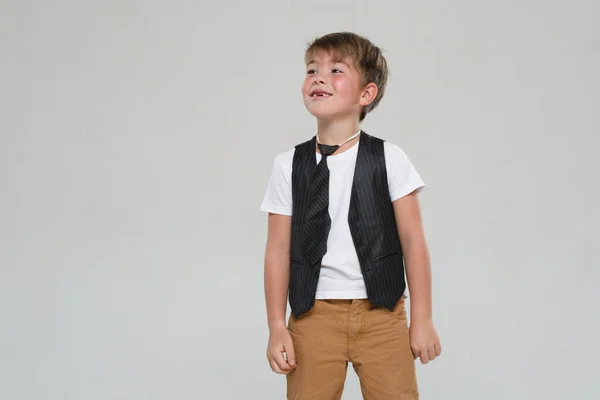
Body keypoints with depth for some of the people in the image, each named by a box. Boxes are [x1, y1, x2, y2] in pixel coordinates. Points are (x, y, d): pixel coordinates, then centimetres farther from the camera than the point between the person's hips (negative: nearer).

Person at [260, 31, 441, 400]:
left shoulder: (388, 158, -2)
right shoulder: (289, 165, 2)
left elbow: (413, 242, 0)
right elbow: (278, 250, 3)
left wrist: (422, 320, 0)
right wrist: (277, 327, 1)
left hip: (381, 315, -1)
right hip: (313, 315, 1)